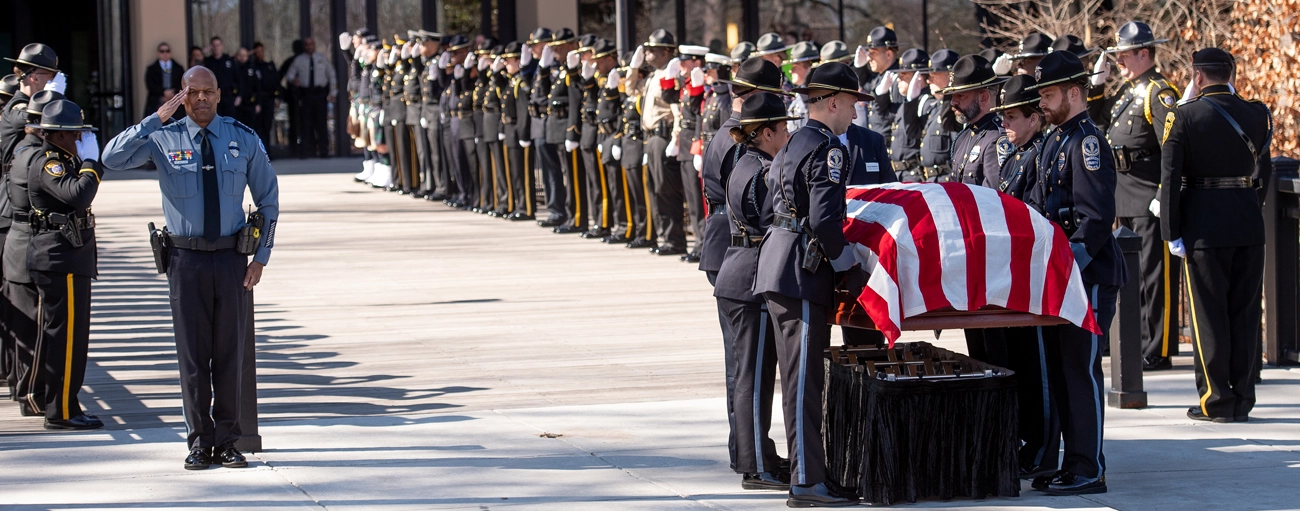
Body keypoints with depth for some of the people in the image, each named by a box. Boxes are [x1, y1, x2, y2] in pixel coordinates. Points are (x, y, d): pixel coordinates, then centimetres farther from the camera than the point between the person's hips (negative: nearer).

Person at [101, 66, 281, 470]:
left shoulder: (244, 140, 4)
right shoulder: (163, 140, -1)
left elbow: (268, 201, 12)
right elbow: (113, 158, -16)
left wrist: (261, 256, 4)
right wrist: (156, 118, -17)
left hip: (231, 258, 1)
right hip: (187, 259, -1)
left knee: (230, 353, 5)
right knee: (193, 354, 3)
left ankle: (227, 441, 13)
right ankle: (199, 441, 12)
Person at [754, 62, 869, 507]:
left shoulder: (792, 145, 16)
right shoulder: (827, 149, -14)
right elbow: (825, 220, -24)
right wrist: (846, 260, -9)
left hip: (780, 265, 10)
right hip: (802, 274, -10)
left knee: (802, 377, 14)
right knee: (804, 379, -9)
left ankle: (809, 471, 20)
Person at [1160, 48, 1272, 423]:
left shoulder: (1185, 116, -7)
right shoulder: (1256, 114, 4)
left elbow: (1169, 178, -9)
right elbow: (1264, 171, 10)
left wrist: (1172, 233, -5)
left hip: (1203, 226, -4)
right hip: (1249, 223, 4)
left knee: (1209, 312, 2)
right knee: (1245, 311, 9)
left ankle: (1217, 399, 2)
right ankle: (1243, 399, 12)